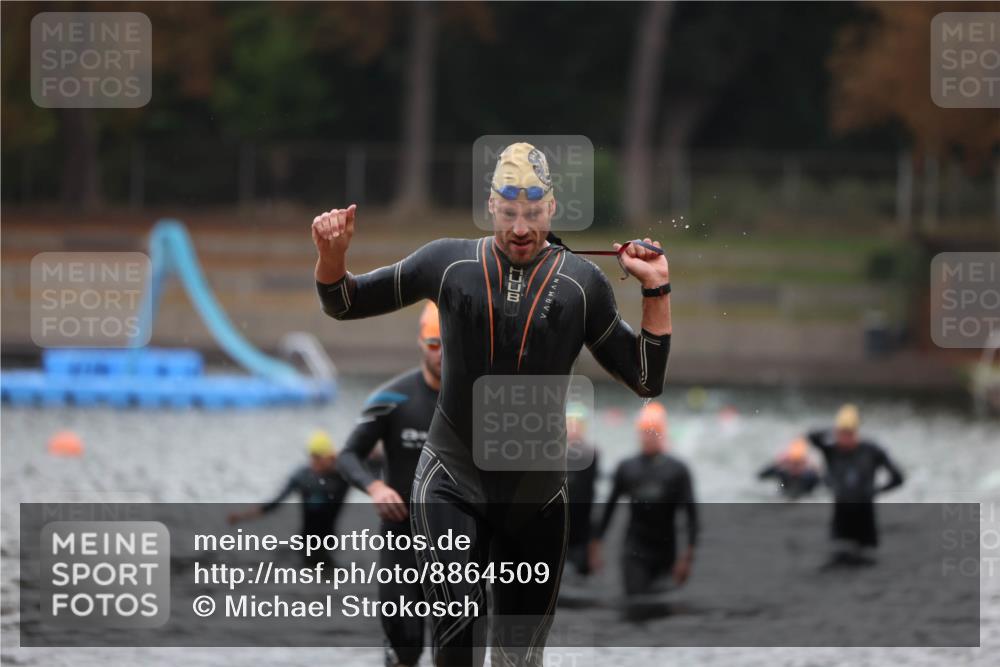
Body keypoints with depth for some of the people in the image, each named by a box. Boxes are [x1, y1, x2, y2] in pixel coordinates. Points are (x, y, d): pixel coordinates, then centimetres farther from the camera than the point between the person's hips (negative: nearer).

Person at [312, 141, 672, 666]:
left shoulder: (582, 284, 0)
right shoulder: (449, 263, -1)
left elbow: (646, 380, 2)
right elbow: (343, 303, 8)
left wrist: (655, 290, -7)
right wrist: (332, 254, -12)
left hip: (537, 493, 1)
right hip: (451, 483, -1)